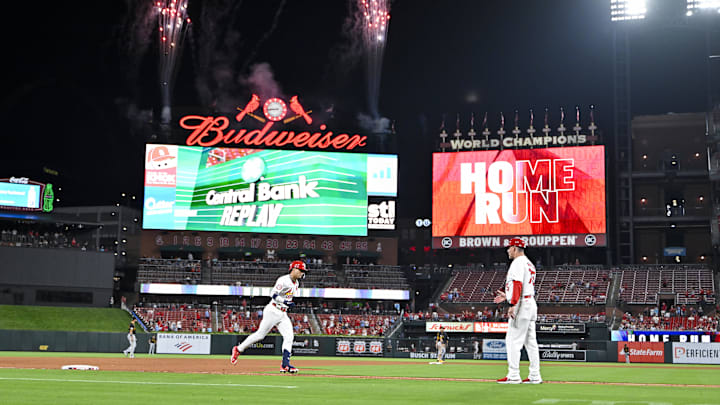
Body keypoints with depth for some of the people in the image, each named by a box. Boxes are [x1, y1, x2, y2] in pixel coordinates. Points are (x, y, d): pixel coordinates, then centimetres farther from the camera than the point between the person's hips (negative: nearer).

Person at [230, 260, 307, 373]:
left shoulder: (296, 283, 14)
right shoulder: (283, 280, -15)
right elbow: (274, 295, -21)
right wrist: (285, 302, -28)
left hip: (283, 314, 8)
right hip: (273, 311, -8)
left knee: (289, 337, -7)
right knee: (260, 334, -3)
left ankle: (285, 364, -11)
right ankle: (238, 349, 15)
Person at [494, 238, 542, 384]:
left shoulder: (518, 262, -10)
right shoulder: (529, 264, 22)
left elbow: (518, 284, -22)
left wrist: (512, 304, -27)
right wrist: (507, 296, 28)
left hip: (521, 305, -10)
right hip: (530, 303, 10)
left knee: (513, 340, -8)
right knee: (530, 341, 9)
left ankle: (513, 376, -10)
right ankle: (535, 376, 9)